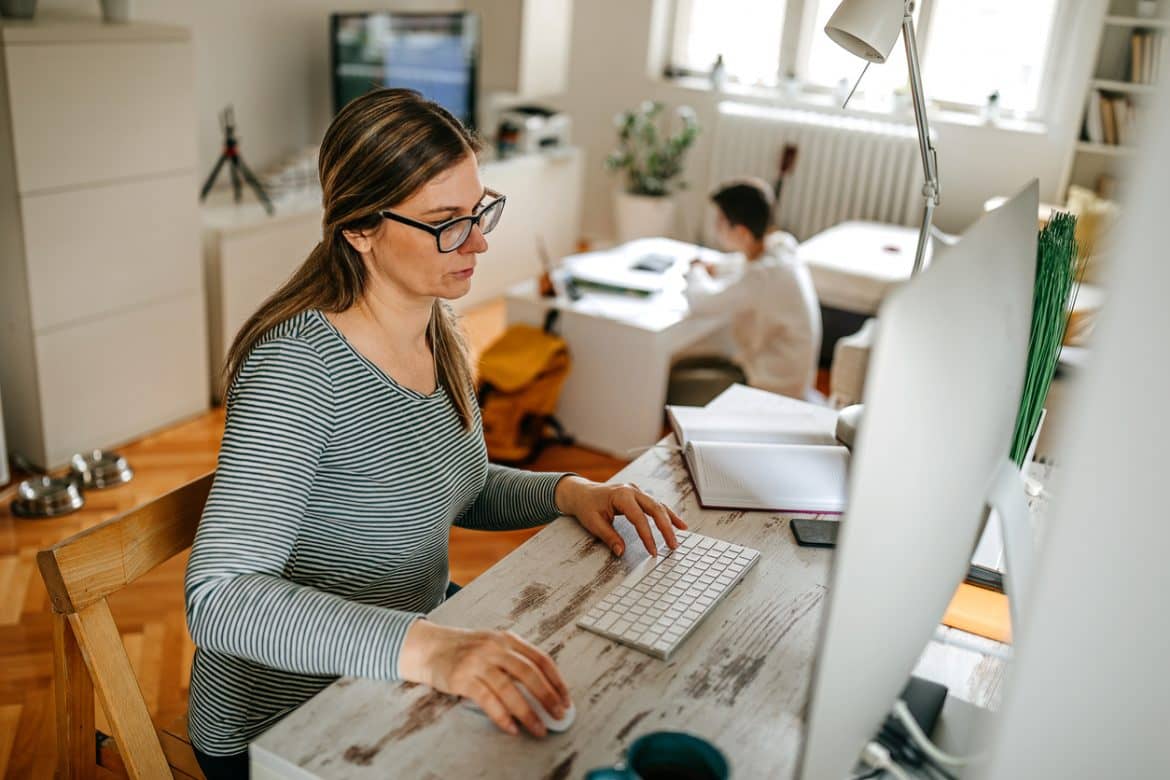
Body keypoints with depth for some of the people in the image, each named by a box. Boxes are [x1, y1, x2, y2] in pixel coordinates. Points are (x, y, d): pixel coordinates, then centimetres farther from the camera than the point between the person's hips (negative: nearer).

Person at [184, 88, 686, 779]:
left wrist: (568, 492, -6)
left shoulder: (437, 333, -2)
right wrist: (425, 648, -45)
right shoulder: (297, 369, -27)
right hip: (289, 725, -7)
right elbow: (219, 600, -34)